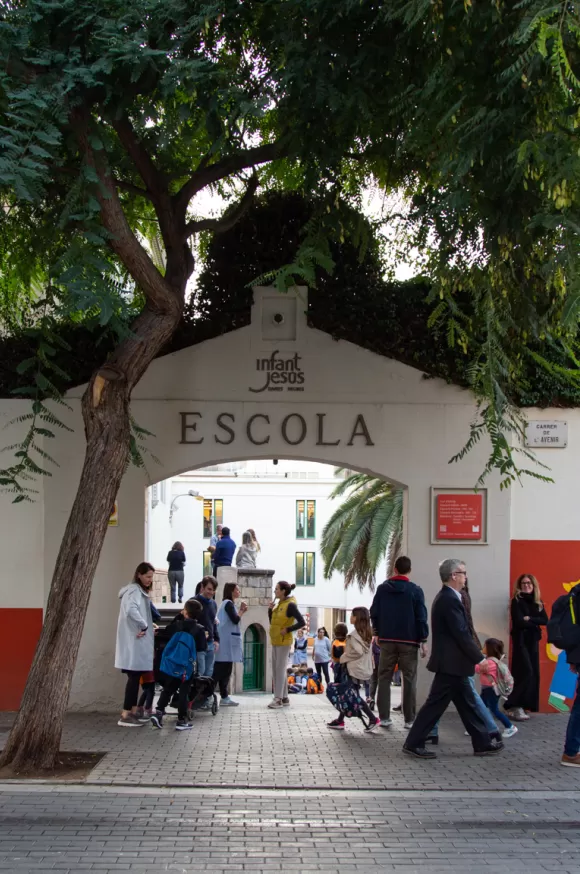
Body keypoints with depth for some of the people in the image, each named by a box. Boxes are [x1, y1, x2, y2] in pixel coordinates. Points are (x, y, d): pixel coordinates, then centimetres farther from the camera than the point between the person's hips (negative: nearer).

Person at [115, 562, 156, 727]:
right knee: (134, 677, -9)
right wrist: (144, 626, -22)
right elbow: (131, 610, -31)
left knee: (136, 677, 12)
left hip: (138, 642, 10)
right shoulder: (134, 590, -13)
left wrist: (148, 627, 8)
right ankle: (125, 716, -8)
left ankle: (133, 712, 17)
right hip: (134, 642, -10)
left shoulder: (140, 591, 19)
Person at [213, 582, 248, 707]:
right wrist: (242, 610, -5)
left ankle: (225, 697, 12)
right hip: (226, 643, -10)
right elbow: (235, 620, -20)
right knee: (220, 671, -10)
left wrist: (241, 611, 7)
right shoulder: (228, 603, -11)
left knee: (224, 670, 10)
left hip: (227, 642, 10)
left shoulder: (227, 603, 19)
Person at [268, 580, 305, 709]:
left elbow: (302, 622, -17)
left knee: (280, 670, -7)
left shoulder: (290, 605, -14)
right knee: (276, 670, 10)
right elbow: (272, 621, 16)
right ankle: (284, 698, 15)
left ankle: (279, 699, -5)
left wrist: (287, 630, -18)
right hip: (275, 642, 9)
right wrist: (270, 609, 3)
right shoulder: (280, 604, 10)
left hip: (284, 642, -9)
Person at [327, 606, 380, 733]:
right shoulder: (367, 633, 11)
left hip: (355, 669, -9)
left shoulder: (354, 634, -17)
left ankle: (373, 719, -7)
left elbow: (358, 651, -27)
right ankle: (340, 720, 17)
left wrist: (344, 658, -13)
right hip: (363, 668, 9)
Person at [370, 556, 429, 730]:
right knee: (409, 680, 3)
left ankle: (384, 717, 3)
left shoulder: (382, 588, 4)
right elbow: (421, 617, -7)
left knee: (384, 678, 8)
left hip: (386, 640, 2)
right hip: (409, 641, -2)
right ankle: (409, 719, 2)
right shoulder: (415, 590, -5)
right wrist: (423, 640, -2)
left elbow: (374, 613, 5)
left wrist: (377, 633, 17)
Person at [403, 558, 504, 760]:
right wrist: (479, 658, -16)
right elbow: (462, 634, -21)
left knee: (468, 704, 14)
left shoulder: (446, 597, 14)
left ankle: (482, 743, 20)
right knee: (436, 704, -3)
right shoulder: (450, 600, -19)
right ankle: (413, 744, 3)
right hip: (451, 663, -11)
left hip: (451, 662, 11)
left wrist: (475, 657, 17)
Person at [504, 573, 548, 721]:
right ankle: (513, 706, -12)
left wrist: (530, 619, -14)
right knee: (526, 672, -15)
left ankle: (522, 705, 9)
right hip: (521, 640, -6)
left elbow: (545, 620, 0)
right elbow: (518, 622, -16)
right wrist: (536, 624, -6)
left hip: (533, 641, 6)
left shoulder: (537, 602, 11)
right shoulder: (517, 601, -5)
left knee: (534, 674, 3)